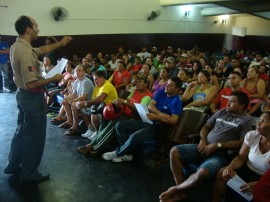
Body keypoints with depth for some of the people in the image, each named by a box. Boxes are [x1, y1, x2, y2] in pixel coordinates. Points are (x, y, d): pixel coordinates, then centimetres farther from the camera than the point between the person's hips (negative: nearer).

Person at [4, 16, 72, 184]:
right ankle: (29, 173, 20)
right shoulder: (25, 52, -26)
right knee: (34, 136, 4)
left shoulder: (17, 46, 5)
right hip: (33, 97, -10)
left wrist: (60, 44, 20)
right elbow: (32, 84, -29)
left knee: (22, 131, 22)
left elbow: (41, 50, 20)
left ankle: (13, 165, 38)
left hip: (23, 94, 10)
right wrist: (54, 79, -18)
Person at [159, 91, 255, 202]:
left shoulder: (248, 120, 1)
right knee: (174, 151, -13)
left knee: (202, 172, -36)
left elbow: (243, 142, -10)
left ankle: (175, 189, -8)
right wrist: (203, 140, -1)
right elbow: (206, 127, 21)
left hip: (221, 154, -6)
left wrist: (218, 145, -15)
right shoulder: (222, 112, 17)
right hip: (205, 147, 6)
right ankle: (181, 191, -8)